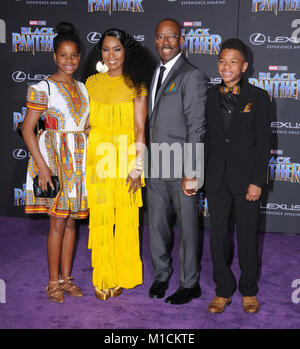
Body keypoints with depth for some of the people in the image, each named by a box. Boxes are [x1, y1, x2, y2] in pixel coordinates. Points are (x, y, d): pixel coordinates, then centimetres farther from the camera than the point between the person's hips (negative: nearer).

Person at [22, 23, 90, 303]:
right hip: (54, 157, -6)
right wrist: (42, 166, -17)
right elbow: (27, 129, -10)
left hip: (78, 160, 6)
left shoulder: (81, 88, 13)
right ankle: (53, 282, 10)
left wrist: (87, 159, 8)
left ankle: (66, 278, 20)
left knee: (71, 221, 9)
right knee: (58, 223, -3)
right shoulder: (43, 88, -6)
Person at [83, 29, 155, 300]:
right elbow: (86, 123, 12)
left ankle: (121, 277, 19)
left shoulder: (135, 84, 1)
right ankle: (102, 277, 17)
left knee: (125, 217, 2)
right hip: (97, 157, 2)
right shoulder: (92, 82, 10)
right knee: (100, 216, 3)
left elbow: (140, 129, -4)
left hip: (125, 155, -2)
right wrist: (81, 161, 7)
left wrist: (138, 166, -10)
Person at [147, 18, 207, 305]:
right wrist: (147, 163, 13)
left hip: (181, 171, -7)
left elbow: (196, 128, -15)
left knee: (187, 228, 6)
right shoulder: (156, 74, 15)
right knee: (157, 225, 15)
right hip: (156, 168, 7)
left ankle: (190, 284, 22)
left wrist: (191, 174, -18)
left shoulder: (191, 76, -10)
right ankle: (161, 275, 34)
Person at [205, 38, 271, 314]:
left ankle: (249, 291, 25)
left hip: (246, 178, -2)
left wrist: (257, 181, -9)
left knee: (248, 237, 6)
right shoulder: (209, 97, 8)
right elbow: (205, 138, 8)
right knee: (218, 237, 8)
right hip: (216, 179, 3)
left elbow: (263, 143, -3)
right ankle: (224, 291, 24)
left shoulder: (258, 97, 0)